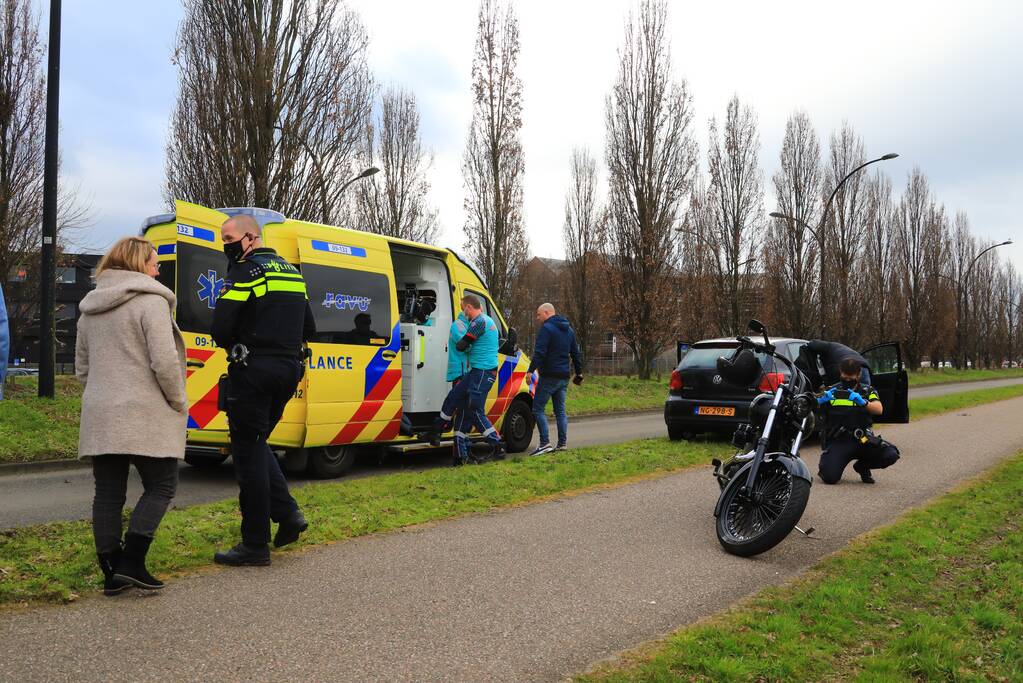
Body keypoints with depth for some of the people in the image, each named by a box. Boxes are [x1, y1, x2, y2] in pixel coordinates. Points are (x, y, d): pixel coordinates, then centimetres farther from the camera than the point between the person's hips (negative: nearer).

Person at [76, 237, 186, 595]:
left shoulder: (89, 309, 17)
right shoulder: (152, 302, -9)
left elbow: (82, 367, 21)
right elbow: (164, 362, -17)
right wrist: (178, 403, -5)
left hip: (99, 417, 8)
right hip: (144, 417, -7)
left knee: (108, 494, 10)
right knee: (161, 487, 4)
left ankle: (112, 573, 15)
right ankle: (130, 563, -4)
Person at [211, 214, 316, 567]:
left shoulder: (246, 272, -9)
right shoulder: (292, 273, 16)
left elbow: (220, 329, -14)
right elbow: (308, 329, 20)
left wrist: (235, 346, 6)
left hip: (253, 371, -8)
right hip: (289, 369, 8)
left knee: (248, 452, -1)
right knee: (256, 443, 22)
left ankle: (255, 545, 4)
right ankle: (287, 513, 10)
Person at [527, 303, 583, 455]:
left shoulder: (546, 328, -10)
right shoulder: (569, 330, 17)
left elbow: (539, 352, -20)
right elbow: (576, 353, 21)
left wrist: (531, 370, -21)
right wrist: (579, 373, 26)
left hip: (549, 376, -8)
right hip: (564, 377, 8)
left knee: (538, 409, -5)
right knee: (560, 411, 13)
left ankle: (545, 443, -12)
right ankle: (562, 443, 11)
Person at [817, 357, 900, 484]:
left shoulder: (867, 391, 11)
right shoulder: (832, 391, 9)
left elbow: (879, 409, -8)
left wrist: (863, 402, -28)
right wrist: (822, 399, -26)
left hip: (862, 440, 2)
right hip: (837, 441, -2)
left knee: (891, 455, -22)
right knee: (830, 477, -23)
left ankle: (862, 467, 10)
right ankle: (827, 465, 16)